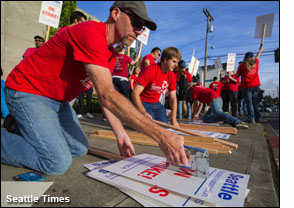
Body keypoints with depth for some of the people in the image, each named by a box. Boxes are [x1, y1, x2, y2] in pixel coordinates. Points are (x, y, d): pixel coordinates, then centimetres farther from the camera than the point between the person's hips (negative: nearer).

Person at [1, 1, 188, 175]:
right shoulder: (91, 33, -26)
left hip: (58, 101, 9)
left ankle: (24, 126, 23)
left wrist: (121, 134, -5)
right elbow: (107, 96, -35)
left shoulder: (111, 55, 4)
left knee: (80, 149, 9)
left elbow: (106, 97, 4)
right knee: (57, 162, -19)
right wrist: (162, 136, -36)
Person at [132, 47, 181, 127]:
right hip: (143, 102, -6)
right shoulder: (149, 71, -23)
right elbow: (135, 93, -27)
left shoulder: (172, 75, -3)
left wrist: (174, 119, -7)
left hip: (156, 103, 6)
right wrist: (144, 112, -39)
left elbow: (173, 98, 2)